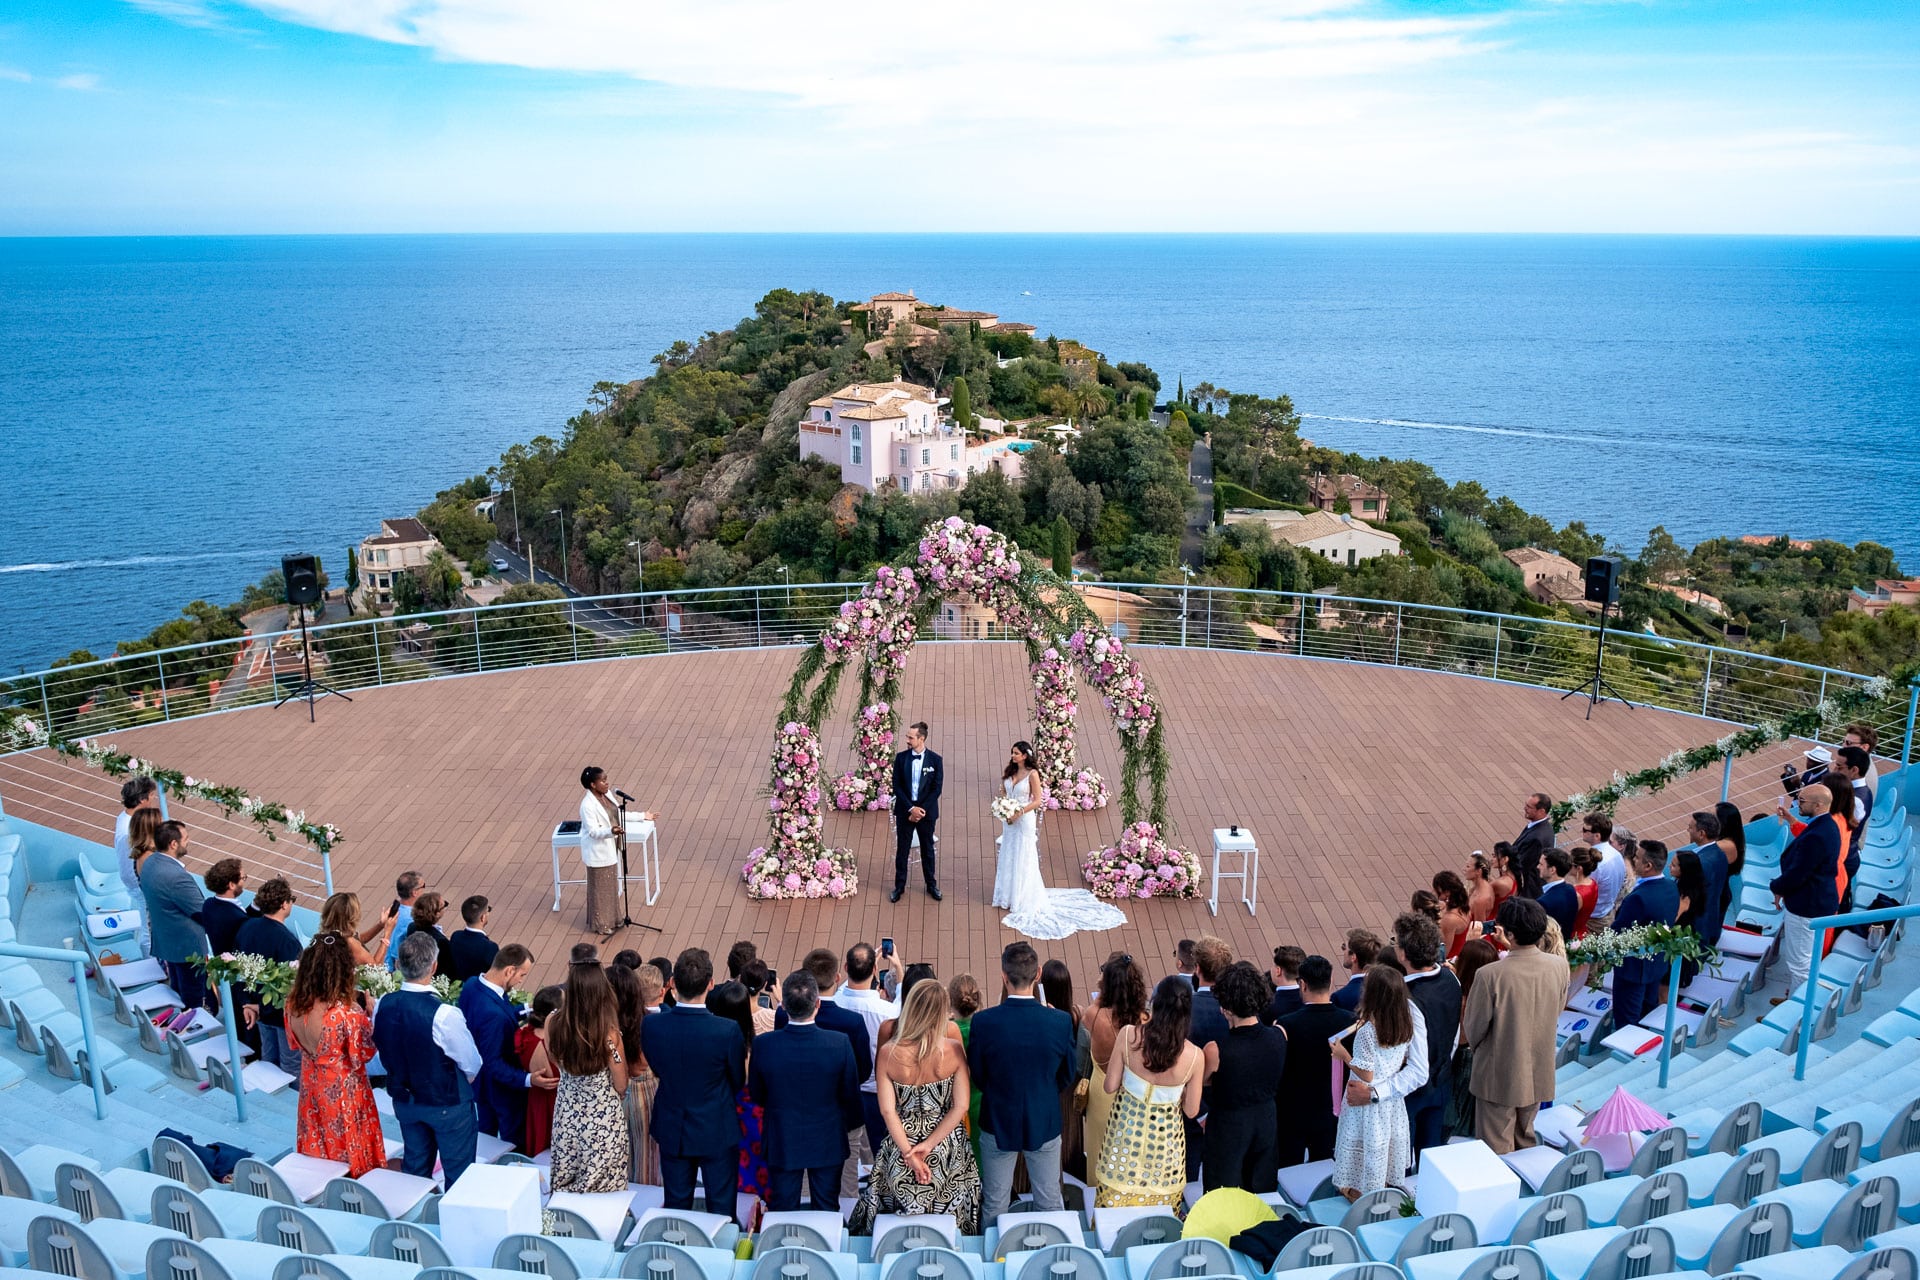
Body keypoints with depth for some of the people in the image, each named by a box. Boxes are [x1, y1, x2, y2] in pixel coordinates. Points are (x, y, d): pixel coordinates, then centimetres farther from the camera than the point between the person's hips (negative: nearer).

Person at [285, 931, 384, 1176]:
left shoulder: (294, 1003, -16)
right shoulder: (348, 1012, -34)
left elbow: (295, 1042, 3)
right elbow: (363, 1055, -18)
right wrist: (370, 1016, -10)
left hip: (311, 1085, 5)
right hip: (343, 1089, -5)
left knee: (319, 1145, 25)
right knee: (348, 1146, 16)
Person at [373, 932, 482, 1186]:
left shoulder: (382, 1005, -16)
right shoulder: (445, 1016, -32)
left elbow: (384, 1053, 3)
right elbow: (472, 1065, -18)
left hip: (403, 1101, 6)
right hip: (447, 1105, -6)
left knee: (414, 1169, 23)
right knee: (458, 1174, 12)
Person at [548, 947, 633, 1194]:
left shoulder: (555, 1024, -17)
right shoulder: (609, 1032, -28)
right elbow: (621, 1086, -13)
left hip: (567, 1113, 4)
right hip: (604, 1116, -4)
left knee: (567, 1187, 24)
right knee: (602, 1191, 15)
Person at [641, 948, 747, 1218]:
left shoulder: (650, 1026, -19)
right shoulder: (728, 1031, -25)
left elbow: (657, 1069, -1)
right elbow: (738, 1082, -8)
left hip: (672, 1131, 3)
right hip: (717, 1132, -2)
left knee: (676, 1206, 19)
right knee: (721, 1209, 14)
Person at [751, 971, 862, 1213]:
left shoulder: (762, 1045, -20)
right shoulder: (839, 1044, -21)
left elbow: (756, 1095, -4)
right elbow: (850, 1095, -8)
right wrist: (850, 1123, 13)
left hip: (781, 1144, 0)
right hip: (827, 1144, 0)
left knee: (782, 1212, 16)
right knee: (827, 1211, 17)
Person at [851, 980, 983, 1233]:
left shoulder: (888, 1054, -16)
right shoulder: (954, 1050, -15)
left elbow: (887, 1110, -15)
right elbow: (961, 1106, -14)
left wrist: (908, 1153, -12)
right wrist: (929, 1145, -12)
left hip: (901, 1145, 0)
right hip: (949, 1150, 0)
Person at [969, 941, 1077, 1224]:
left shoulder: (983, 1021, -22)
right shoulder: (1061, 1021, -19)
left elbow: (976, 1077, -7)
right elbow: (1067, 1076, -3)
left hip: (997, 1124, 0)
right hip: (1045, 1124, 1)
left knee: (995, 1206, 18)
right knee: (1051, 1204, 19)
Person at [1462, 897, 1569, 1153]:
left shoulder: (1490, 976, -28)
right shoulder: (1559, 966, -14)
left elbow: (1473, 1028, -14)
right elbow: (1557, 1012, 5)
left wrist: (1476, 1046, 9)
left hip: (1499, 1077, -5)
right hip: (1538, 1074, 5)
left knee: (1497, 1151, 12)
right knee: (1527, 1140, 26)